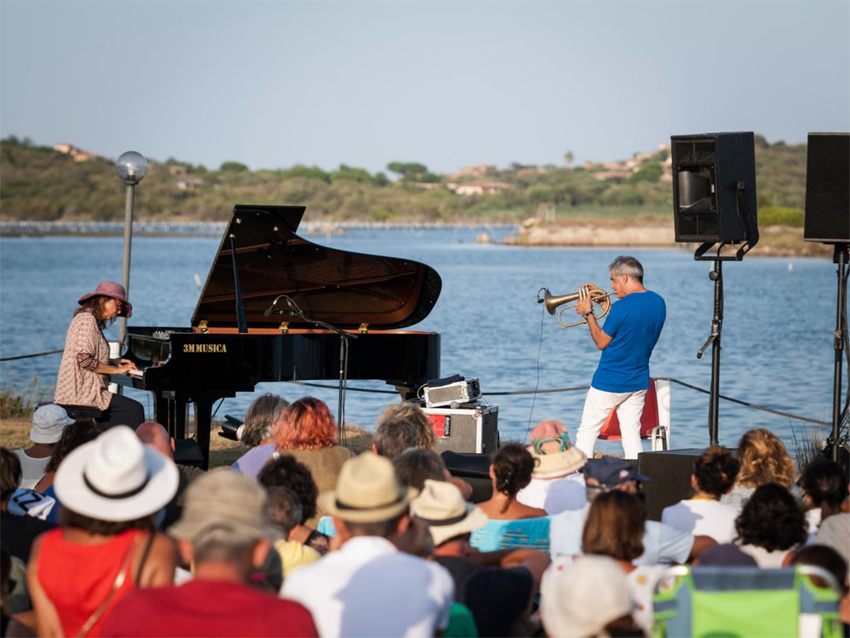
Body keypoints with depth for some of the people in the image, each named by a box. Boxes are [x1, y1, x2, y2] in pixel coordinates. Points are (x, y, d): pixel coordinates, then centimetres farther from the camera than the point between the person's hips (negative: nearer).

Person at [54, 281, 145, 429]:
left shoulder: (89, 319, 19)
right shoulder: (87, 320, -12)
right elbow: (85, 359, -22)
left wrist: (114, 362, 14)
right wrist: (117, 370, -14)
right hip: (82, 392, -11)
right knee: (134, 410, -13)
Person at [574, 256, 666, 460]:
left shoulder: (622, 307, -21)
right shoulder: (658, 303, 2)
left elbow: (601, 342, -10)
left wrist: (588, 313, 0)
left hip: (609, 382, -7)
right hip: (638, 382, 7)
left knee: (587, 434, 3)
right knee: (632, 435, 10)